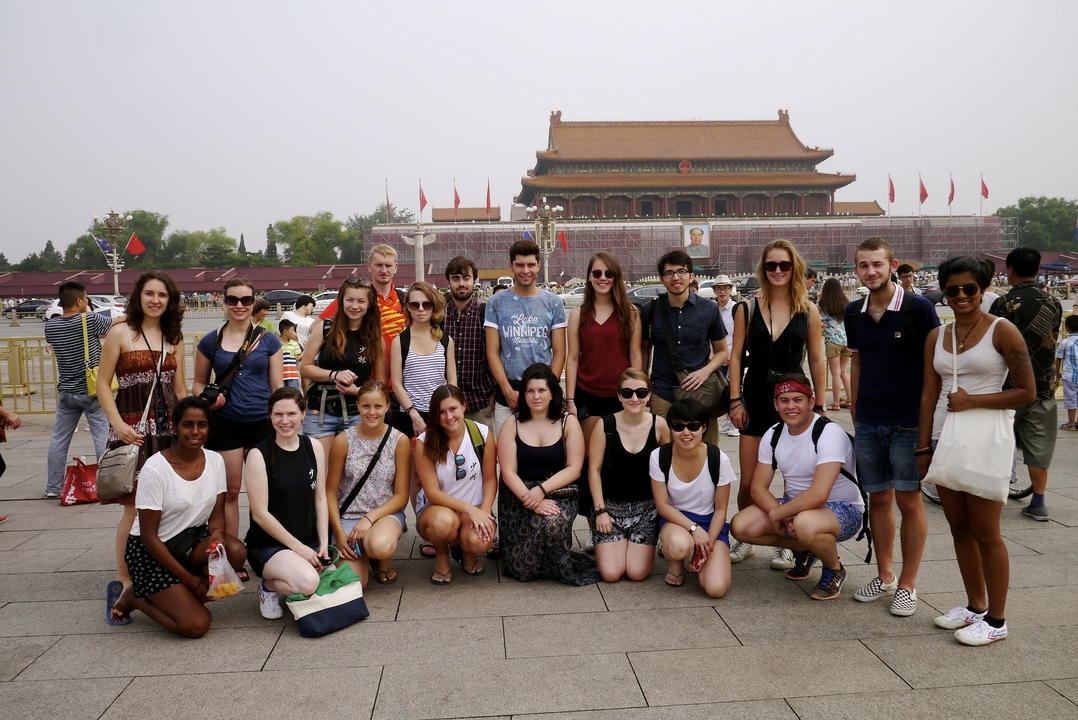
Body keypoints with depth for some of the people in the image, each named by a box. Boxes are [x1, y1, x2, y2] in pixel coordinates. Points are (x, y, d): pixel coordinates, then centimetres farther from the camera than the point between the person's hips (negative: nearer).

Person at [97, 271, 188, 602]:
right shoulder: (120, 332, -2)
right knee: (136, 505, -4)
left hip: (168, 426, 4)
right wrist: (117, 423, -15)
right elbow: (103, 384, -3)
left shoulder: (174, 338, 13)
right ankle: (123, 578, 10)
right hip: (133, 428, -4)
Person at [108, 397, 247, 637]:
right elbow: (148, 536, -17)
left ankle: (183, 594, 1)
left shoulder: (215, 461, -5)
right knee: (196, 625, -18)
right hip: (153, 551, -5)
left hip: (193, 539, 5)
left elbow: (217, 513, 1)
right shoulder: (155, 469, -20)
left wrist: (217, 534, -25)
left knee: (236, 552, -27)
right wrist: (190, 579, -18)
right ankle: (133, 597, 9)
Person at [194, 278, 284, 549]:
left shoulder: (268, 341, 3)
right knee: (229, 492, 6)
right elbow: (199, 383, 12)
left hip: (262, 424, 0)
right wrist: (208, 400, -9)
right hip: (224, 425, 0)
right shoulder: (210, 341, 5)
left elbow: (277, 386, 4)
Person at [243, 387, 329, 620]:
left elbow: (320, 499, 6)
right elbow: (260, 513, -12)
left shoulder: (314, 447, 4)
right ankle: (269, 586, 2)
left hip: (309, 541, 6)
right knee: (307, 582, -32)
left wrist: (323, 543, -4)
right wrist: (296, 546, -14)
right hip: (268, 545, -5)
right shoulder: (259, 455, -10)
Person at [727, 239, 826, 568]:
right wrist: (735, 401, -3)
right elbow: (736, 356, 3)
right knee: (749, 483, 3)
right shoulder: (748, 309, 2)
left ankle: (786, 544, 22)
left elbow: (816, 360, 4)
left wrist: (820, 406, 2)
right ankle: (743, 540, 23)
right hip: (756, 402, 0)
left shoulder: (809, 311, 1)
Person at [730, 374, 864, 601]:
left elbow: (817, 496, -33)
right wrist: (783, 515, -22)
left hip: (843, 509, -6)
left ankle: (834, 570, -5)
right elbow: (758, 488, -3)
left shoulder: (829, 433, -24)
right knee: (741, 526, -13)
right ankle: (804, 551, 13)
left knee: (805, 524, -40)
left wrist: (777, 514, -21)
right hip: (795, 506, 7)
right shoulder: (773, 435, -3)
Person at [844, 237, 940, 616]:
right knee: (878, 499, 12)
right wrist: (854, 413, 11)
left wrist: (926, 414, -9)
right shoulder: (854, 312, 6)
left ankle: (907, 585, 15)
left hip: (908, 423, -4)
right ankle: (884, 576, 26)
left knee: (908, 501, 2)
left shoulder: (918, 307, -8)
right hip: (868, 424, 5)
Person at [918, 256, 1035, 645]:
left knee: (985, 532, 1)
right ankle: (975, 607, 27)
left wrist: (971, 401, -16)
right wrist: (923, 448, 6)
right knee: (959, 528, 12)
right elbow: (929, 395, 9)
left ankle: (996, 621, 15)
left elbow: (1027, 392, -9)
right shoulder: (936, 337, 9)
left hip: (984, 441, -5)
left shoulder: (1002, 331, -6)